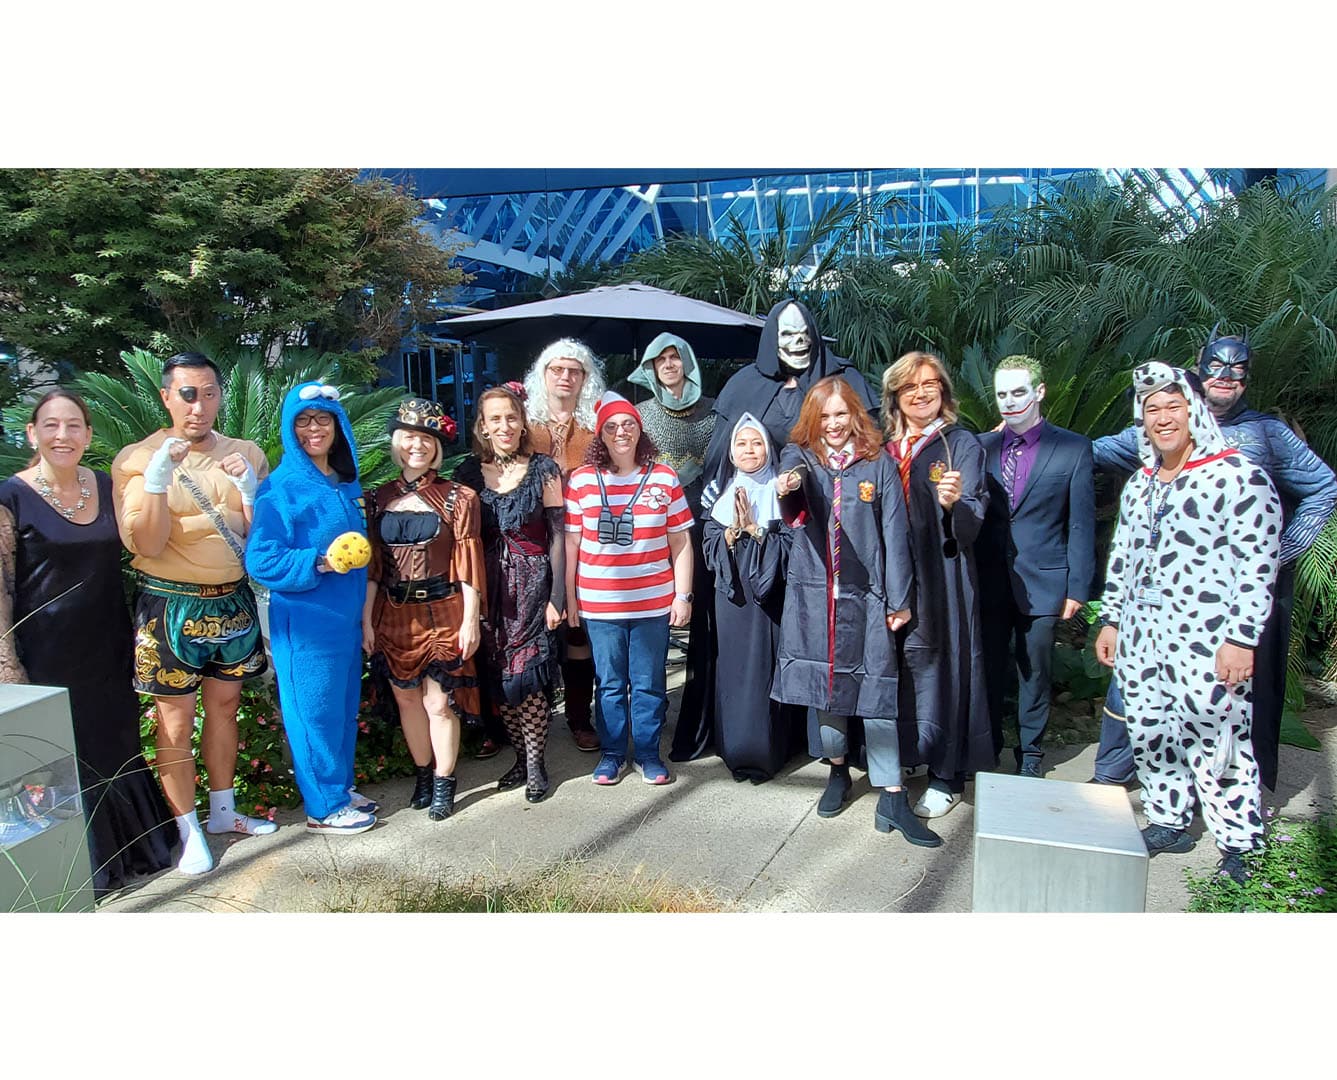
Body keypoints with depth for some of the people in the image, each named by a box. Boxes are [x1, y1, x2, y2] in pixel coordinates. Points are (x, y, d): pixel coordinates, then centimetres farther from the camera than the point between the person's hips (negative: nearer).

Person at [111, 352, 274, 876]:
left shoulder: (246, 454, 3)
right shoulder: (138, 458, -6)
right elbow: (146, 545, -14)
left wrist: (249, 488, -17)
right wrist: (157, 478, -26)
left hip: (232, 601, 4)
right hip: (171, 604, -3)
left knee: (224, 705, 16)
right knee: (175, 720, 2)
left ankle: (223, 810, 32)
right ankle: (189, 831, 15)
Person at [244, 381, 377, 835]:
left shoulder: (347, 483, 9)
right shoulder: (281, 488, -13)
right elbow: (260, 559, -17)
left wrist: (356, 557, 6)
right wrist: (320, 563, -24)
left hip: (346, 615, 7)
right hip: (306, 622, -7)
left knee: (345, 706, 17)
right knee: (316, 710, 3)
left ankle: (342, 788, 33)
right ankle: (324, 807, 18)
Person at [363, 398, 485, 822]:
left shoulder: (458, 497, -4)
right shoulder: (380, 498, 5)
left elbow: (468, 564, -5)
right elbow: (372, 567, 7)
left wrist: (470, 620, -8)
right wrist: (366, 620, 5)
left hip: (443, 614, -3)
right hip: (394, 616, 4)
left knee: (439, 702, 0)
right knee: (406, 697, 12)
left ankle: (444, 784, 16)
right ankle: (423, 774, 30)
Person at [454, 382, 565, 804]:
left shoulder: (543, 470, -2)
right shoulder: (469, 473, 6)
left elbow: (558, 534, -3)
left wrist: (556, 596, -8)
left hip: (532, 583, -3)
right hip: (488, 587, 3)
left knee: (526, 672, -7)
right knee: (498, 676, 6)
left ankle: (535, 764, 8)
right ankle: (522, 756, 22)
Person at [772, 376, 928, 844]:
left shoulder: (879, 464, 1)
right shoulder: (798, 457, 3)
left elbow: (895, 534, 1)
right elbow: (794, 510, -18)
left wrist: (901, 599, -2)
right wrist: (786, 492, -43)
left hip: (866, 595, -1)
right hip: (813, 594, 2)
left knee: (877, 690, -2)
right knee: (825, 683, 11)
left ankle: (891, 799, 4)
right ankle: (838, 770, 30)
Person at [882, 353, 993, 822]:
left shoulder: (962, 445, -4)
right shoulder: (886, 448, 10)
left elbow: (973, 523, -13)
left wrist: (954, 503, -35)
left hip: (941, 577, -4)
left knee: (938, 665, 1)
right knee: (897, 665, 11)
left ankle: (946, 776, 13)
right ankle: (900, 758, 27)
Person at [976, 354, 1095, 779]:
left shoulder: (1073, 447, -2)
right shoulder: (981, 446, 4)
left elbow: (1081, 523, -2)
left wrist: (1078, 586, -5)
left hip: (1042, 581, -2)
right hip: (989, 581, 2)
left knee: (1034, 673, 10)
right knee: (989, 669, 11)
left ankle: (1030, 754, 27)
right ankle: (987, 749, 28)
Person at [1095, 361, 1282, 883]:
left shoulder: (1238, 477, -8)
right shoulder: (1139, 484, 13)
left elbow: (1259, 564, -12)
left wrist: (1242, 638, -16)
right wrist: (1110, 620, 17)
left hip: (1205, 644, -6)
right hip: (1140, 639, 7)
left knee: (1217, 745, -1)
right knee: (1150, 736, 12)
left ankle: (1241, 847, 15)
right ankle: (1168, 823, 28)